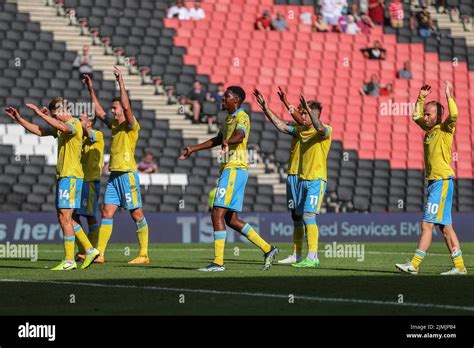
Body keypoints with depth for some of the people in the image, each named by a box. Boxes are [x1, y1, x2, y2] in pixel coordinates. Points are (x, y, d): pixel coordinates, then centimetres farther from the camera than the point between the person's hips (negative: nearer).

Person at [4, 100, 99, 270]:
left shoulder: (75, 124, -10)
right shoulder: (62, 126, 18)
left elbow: (61, 127, -32)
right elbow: (39, 131, 19)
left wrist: (40, 113, -30)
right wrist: (18, 119, 11)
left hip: (71, 176, -10)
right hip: (62, 175, 10)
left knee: (64, 218, -11)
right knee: (65, 218, 12)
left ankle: (69, 261, -9)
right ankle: (90, 250, 18)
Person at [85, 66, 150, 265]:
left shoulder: (131, 126, -6)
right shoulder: (113, 124, 16)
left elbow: (126, 106, -21)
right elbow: (99, 111, 26)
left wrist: (121, 83, -23)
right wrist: (91, 90, 22)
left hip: (128, 174, -8)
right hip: (114, 174, 8)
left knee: (137, 214, -4)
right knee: (107, 213, 2)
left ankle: (144, 254, -1)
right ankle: (99, 254, 1)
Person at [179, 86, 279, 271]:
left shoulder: (242, 117, -10)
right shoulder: (229, 118, 21)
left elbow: (240, 136, -32)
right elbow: (217, 139, 36)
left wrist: (228, 142, -53)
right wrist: (193, 149, 39)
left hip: (235, 169, -10)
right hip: (229, 169, 10)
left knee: (217, 214, -13)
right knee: (232, 220, 9)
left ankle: (218, 262, -14)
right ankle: (267, 249, 14)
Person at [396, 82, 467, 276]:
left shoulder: (445, 129, -6)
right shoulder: (430, 129, 16)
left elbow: (454, 116, -27)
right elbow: (416, 116, 33)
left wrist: (449, 96, -22)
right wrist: (421, 98, 23)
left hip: (442, 181, -9)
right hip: (433, 181, 9)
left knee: (427, 224, -11)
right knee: (445, 227, 8)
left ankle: (414, 265, -13)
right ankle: (459, 267, 10)